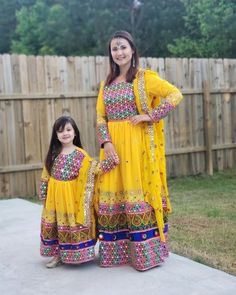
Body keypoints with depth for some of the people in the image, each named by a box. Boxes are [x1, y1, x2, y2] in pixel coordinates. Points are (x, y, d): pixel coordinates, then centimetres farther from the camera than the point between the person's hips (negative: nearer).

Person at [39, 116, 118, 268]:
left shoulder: (81, 154, -4)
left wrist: (111, 160, -21)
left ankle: (76, 255, 17)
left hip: (73, 196, -3)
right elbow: (46, 176, 8)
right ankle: (58, 255, 22)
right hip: (56, 196, 3)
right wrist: (44, 193, 5)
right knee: (56, 224, 8)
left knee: (75, 224, 2)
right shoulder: (53, 154, 4)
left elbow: (93, 169, -11)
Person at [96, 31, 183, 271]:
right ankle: (116, 251, 18)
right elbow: (100, 117, 8)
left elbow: (175, 94, -9)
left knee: (138, 191, -3)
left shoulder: (144, 78, -2)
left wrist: (150, 116, -14)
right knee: (113, 193, 6)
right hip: (113, 145, 5)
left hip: (137, 143, -5)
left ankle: (146, 253, 8)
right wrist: (106, 142, -7)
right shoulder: (107, 83, 14)